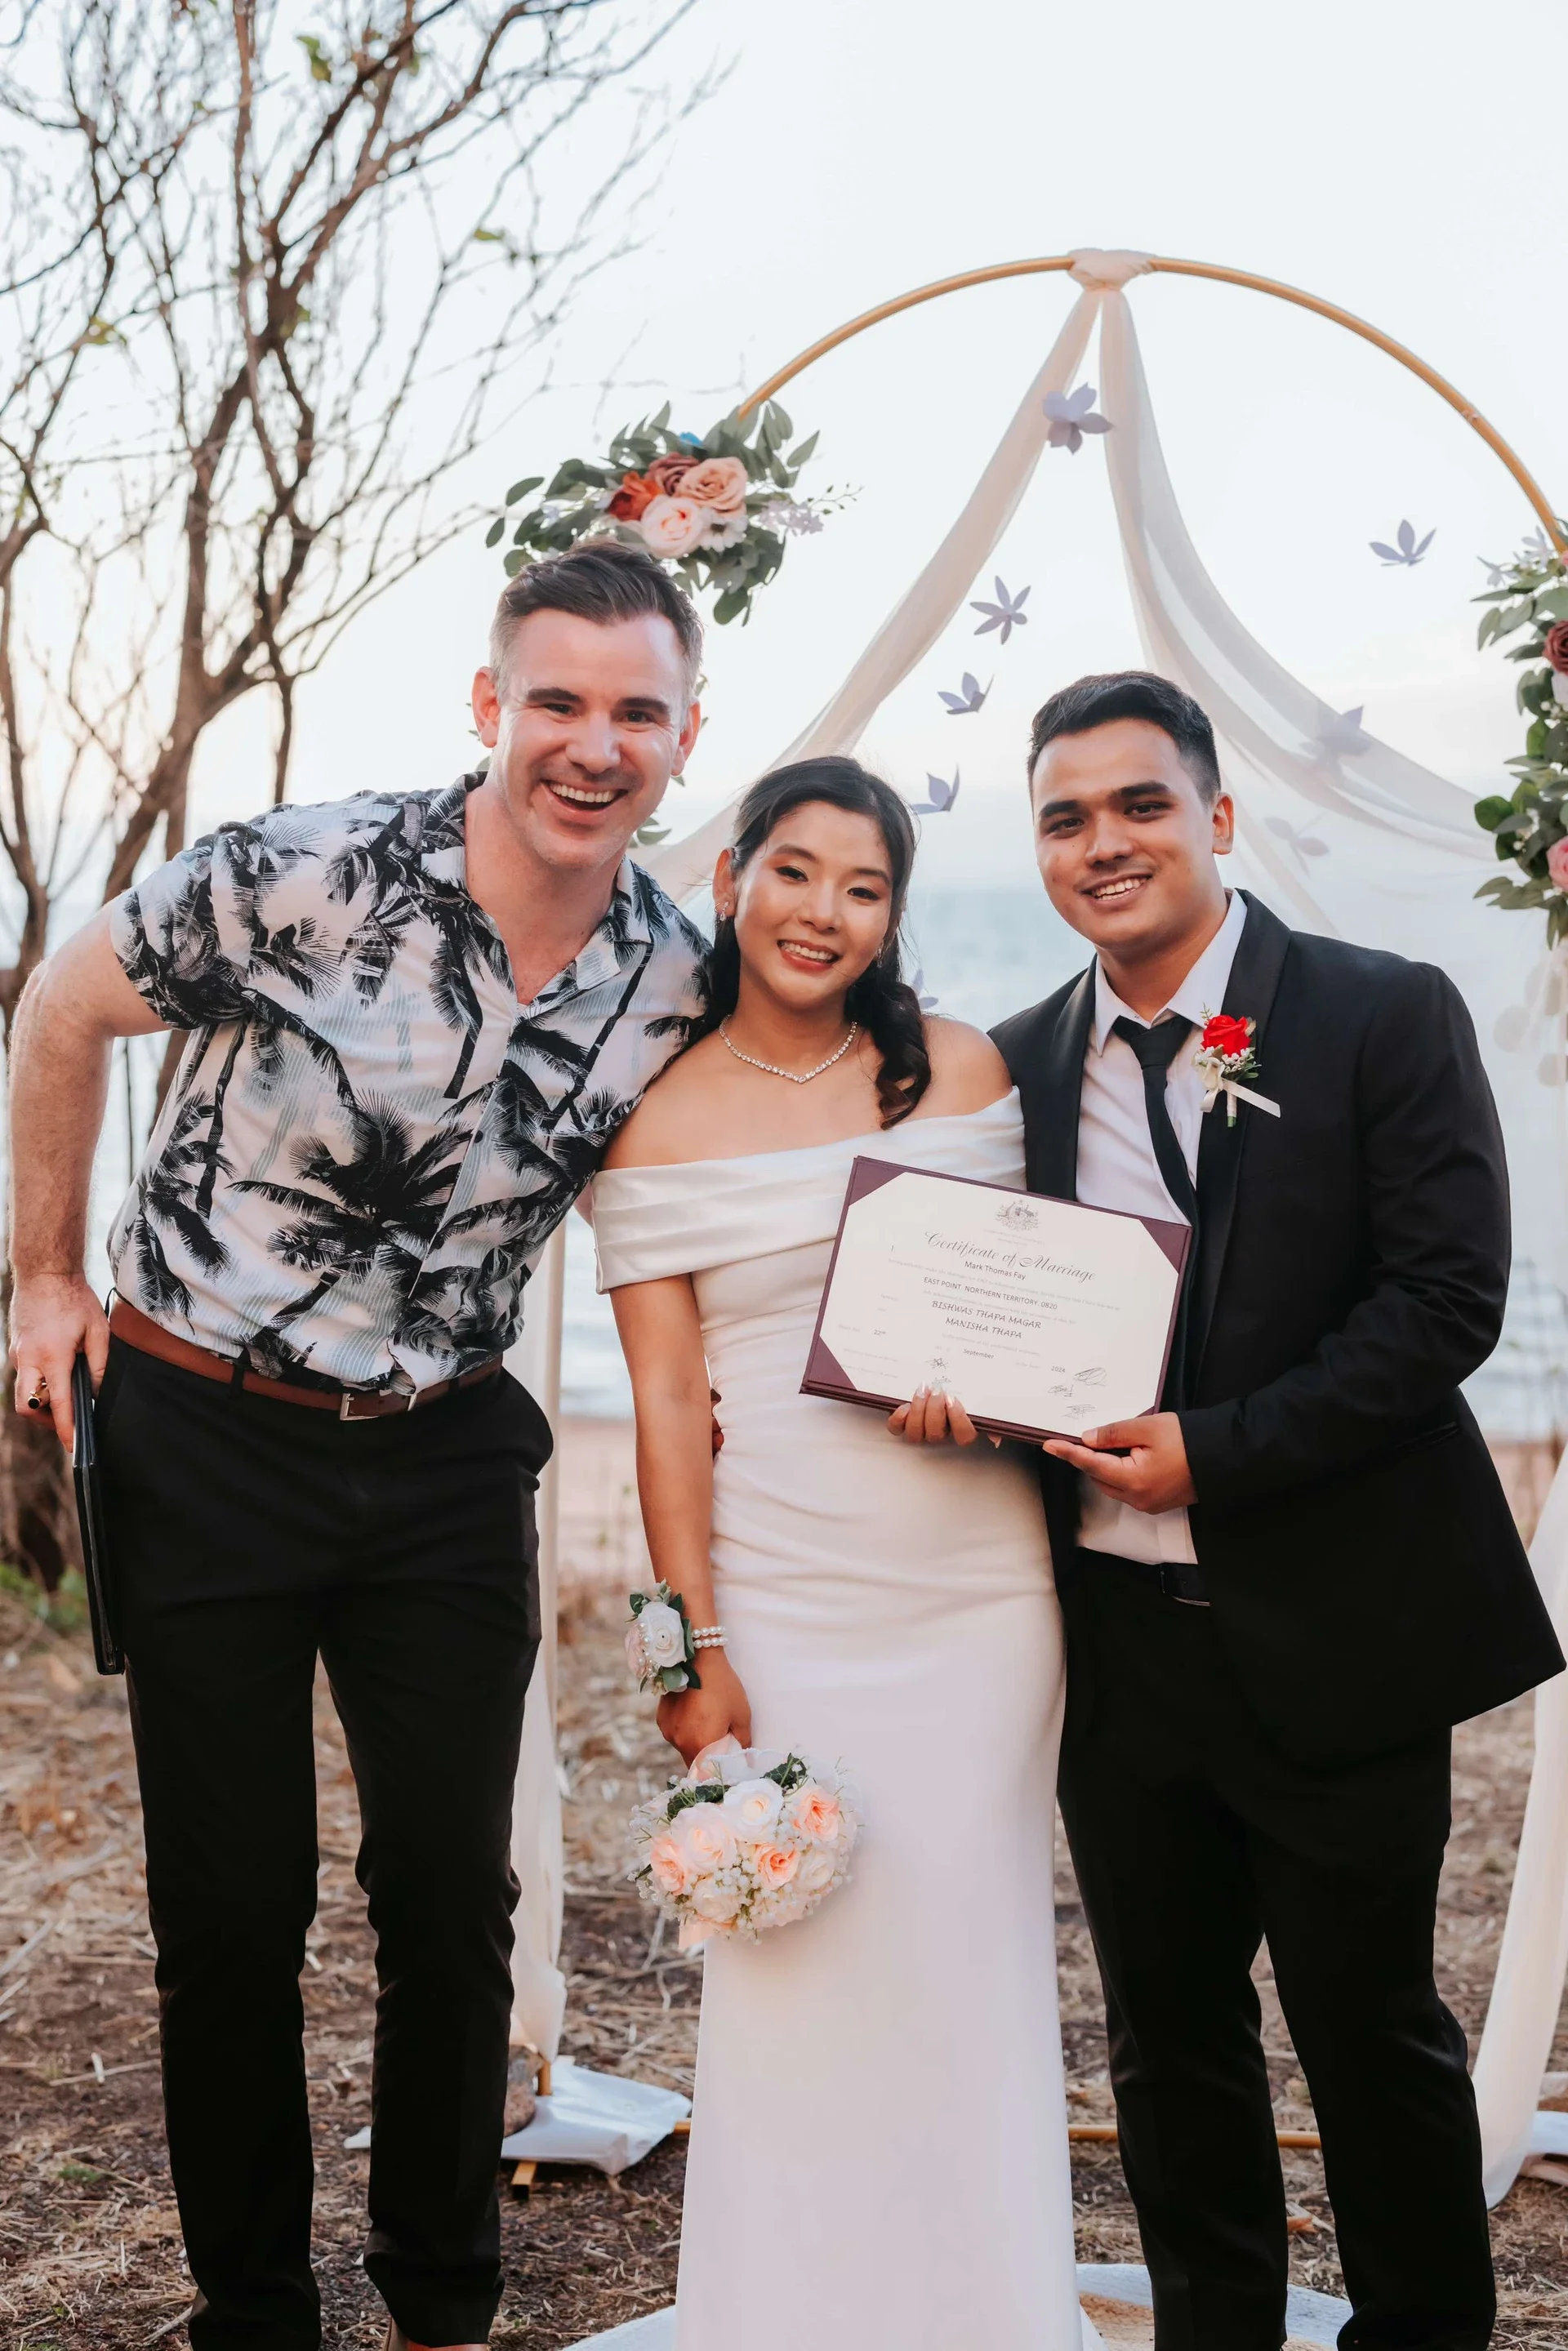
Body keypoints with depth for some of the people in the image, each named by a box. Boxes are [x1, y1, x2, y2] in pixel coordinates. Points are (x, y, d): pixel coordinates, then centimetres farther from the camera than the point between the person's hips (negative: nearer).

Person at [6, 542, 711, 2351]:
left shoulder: (672, 985, -5)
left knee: (455, 1898, 10)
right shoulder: (310, 875, -18)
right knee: (230, 1911, 6)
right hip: (202, 1441, -2)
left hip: (444, 1468, 3)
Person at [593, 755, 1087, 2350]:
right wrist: (693, 1649, -8)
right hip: (781, 1598, -2)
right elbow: (664, 1398, -3)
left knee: (969, 1962, 8)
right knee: (796, 1975, 1)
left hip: (979, 1583, 2)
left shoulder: (964, 1069, 7)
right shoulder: (660, 1124, 1)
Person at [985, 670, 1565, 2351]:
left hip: (1330, 1633, -4)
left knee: (1372, 2027, 11)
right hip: (1115, 1632, 4)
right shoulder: (1021, 1068, 6)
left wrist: (1218, 1450, -20)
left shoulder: (1385, 1017, -6)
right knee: (1169, 2039, 15)